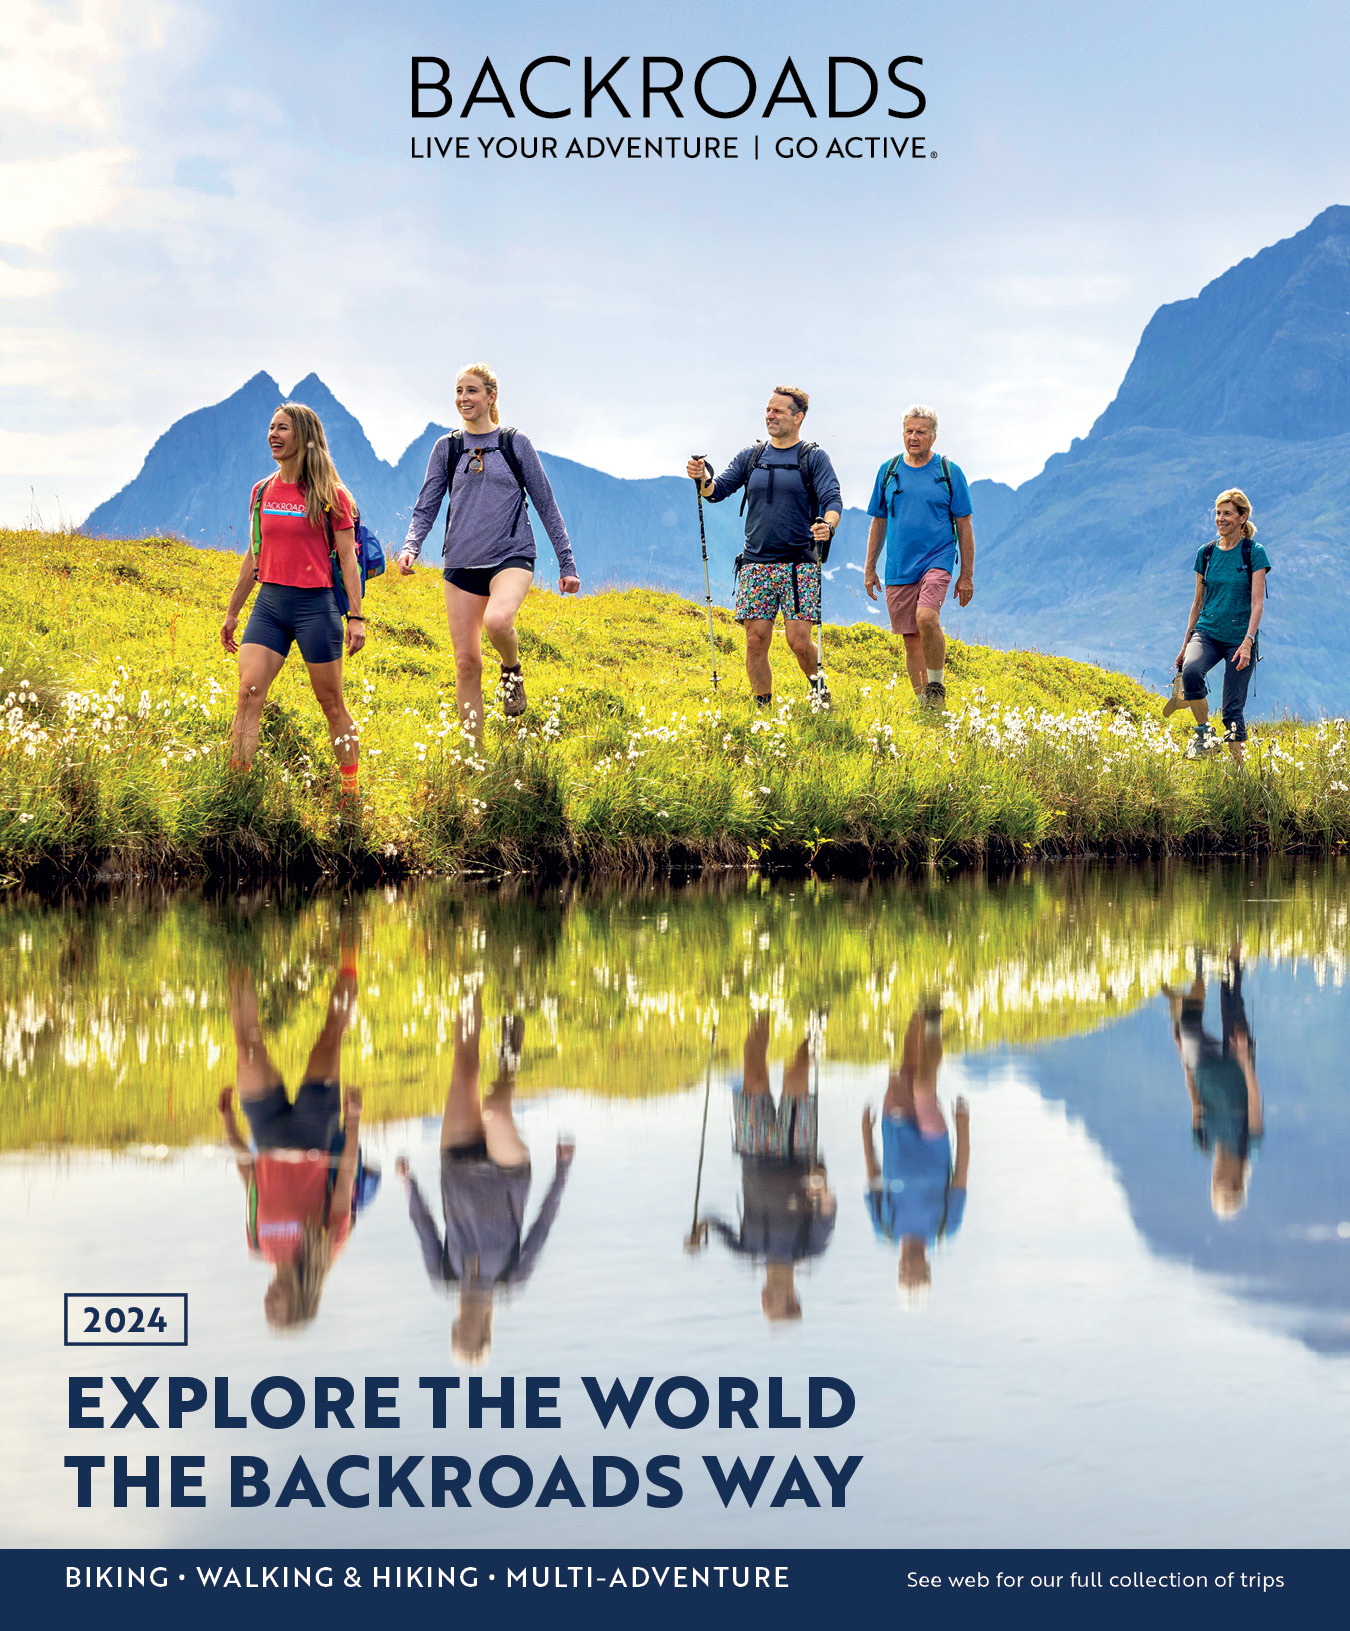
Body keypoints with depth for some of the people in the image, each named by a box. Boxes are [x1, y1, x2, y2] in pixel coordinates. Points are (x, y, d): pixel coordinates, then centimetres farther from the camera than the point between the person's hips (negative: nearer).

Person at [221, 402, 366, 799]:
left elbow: (348, 558, -3)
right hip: (269, 603, 4)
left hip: (316, 605, -4)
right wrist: (232, 613, 20)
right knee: (249, 692, -11)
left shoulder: (330, 495, -3)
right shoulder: (262, 492, 11)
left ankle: (351, 793, 17)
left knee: (331, 703, 4)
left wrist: (356, 617, -9)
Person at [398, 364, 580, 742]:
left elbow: (546, 504, 7)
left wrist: (567, 563, 4)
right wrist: (410, 546, -12)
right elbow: (426, 508, 8)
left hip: (512, 557, -3)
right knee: (466, 662, 0)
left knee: (497, 620, -34)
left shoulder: (515, 443, 4)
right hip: (461, 563, 3)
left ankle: (512, 669, 0)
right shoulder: (447, 448, 10)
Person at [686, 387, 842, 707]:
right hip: (756, 563, 3)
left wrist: (828, 526, -29)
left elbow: (833, 500, -7)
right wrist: (702, 480, -13)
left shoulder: (814, 457, 3)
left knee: (799, 641, -10)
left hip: (799, 563, -3)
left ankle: (817, 684, 19)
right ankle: (763, 708, 8)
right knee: (756, 641, -3)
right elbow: (718, 491, 10)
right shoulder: (750, 456, 13)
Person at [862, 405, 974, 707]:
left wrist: (967, 575, 0)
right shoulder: (888, 471, 9)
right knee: (911, 637, 4)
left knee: (926, 618, -26)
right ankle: (923, 703, 12)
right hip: (899, 568, 4)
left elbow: (965, 526, 3)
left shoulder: (949, 472, 1)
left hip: (936, 560, -3)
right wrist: (869, 569, 13)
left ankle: (937, 684, -6)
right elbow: (878, 523, 16)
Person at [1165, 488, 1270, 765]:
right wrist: (1186, 645, 15)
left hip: (1239, 638, -3)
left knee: (1233, 710, -4)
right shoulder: (1206, 553, 8)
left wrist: (1248, 641, -24)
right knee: (1190, 670, -30)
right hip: (1206, 632, 3)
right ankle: (1204, 733, -13)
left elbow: (1257, 603, -11)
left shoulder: (1254, 553, -4)